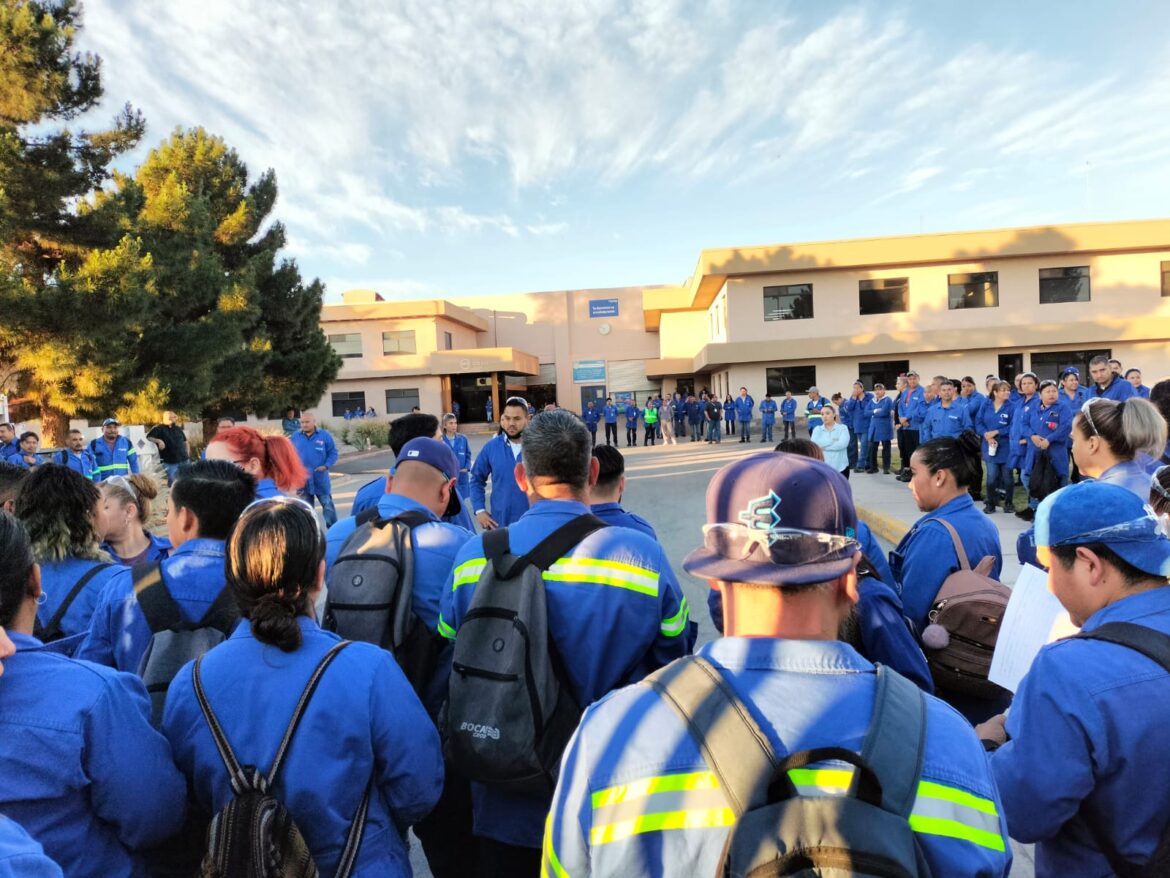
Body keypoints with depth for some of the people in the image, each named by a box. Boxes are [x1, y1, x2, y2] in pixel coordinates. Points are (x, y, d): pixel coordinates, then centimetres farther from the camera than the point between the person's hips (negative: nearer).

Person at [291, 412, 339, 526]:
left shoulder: (324, 435, -3)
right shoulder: (295, 437, 5)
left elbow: (333, 452, 0)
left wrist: (326, 466, -13)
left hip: (321, 479, -2)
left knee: (328, 506, 4)